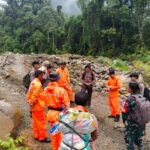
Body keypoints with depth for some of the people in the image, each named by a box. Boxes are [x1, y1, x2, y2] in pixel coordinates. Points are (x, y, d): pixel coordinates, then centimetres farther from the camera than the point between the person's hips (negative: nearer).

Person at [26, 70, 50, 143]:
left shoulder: (33, 82, 10)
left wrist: (30, 102, 15)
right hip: (38, 106, -10)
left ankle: (36, 135, 28)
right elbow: (35, 96, -26)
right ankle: (42, 137, 11)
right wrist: (32, 104, -15)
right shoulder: (38, 84, -21)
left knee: (35, 121, 17)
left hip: (34, 107, 10)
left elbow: (29, 94, 14)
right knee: (41, 121, 2)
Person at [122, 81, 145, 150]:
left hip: (131, 124, -5)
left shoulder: (129, 100, -23)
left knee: (129, 140, 14)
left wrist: (124, 120, 5)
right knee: (139, 139, 23)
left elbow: (125, 112, -14)